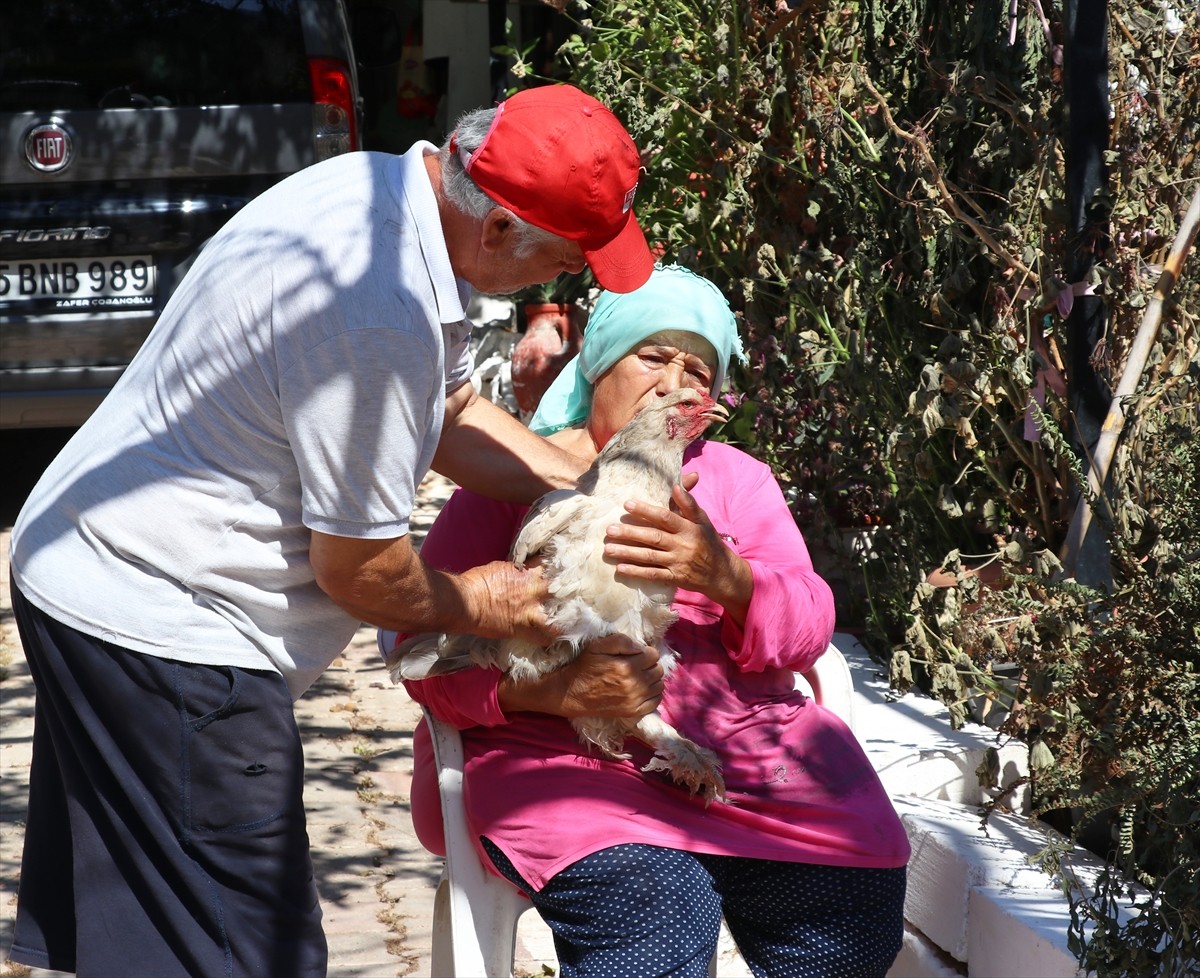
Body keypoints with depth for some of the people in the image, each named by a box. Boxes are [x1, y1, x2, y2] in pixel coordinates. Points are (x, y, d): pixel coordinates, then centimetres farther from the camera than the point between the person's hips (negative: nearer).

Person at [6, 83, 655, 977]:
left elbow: (453, 410, 18)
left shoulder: (385, 187, 3)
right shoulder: (377, 313, -28)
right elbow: (358, 570, -18)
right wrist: (476, 603, 1)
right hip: (159, 626, -11)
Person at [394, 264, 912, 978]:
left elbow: (806, 630, 4)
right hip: (563, 755, -4)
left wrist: (726, 576, -20)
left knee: (858, 902, -22)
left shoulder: (733, 475, 19)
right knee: (656, 909, -34)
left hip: (747, 747, 4)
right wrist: (554, 690, -21)